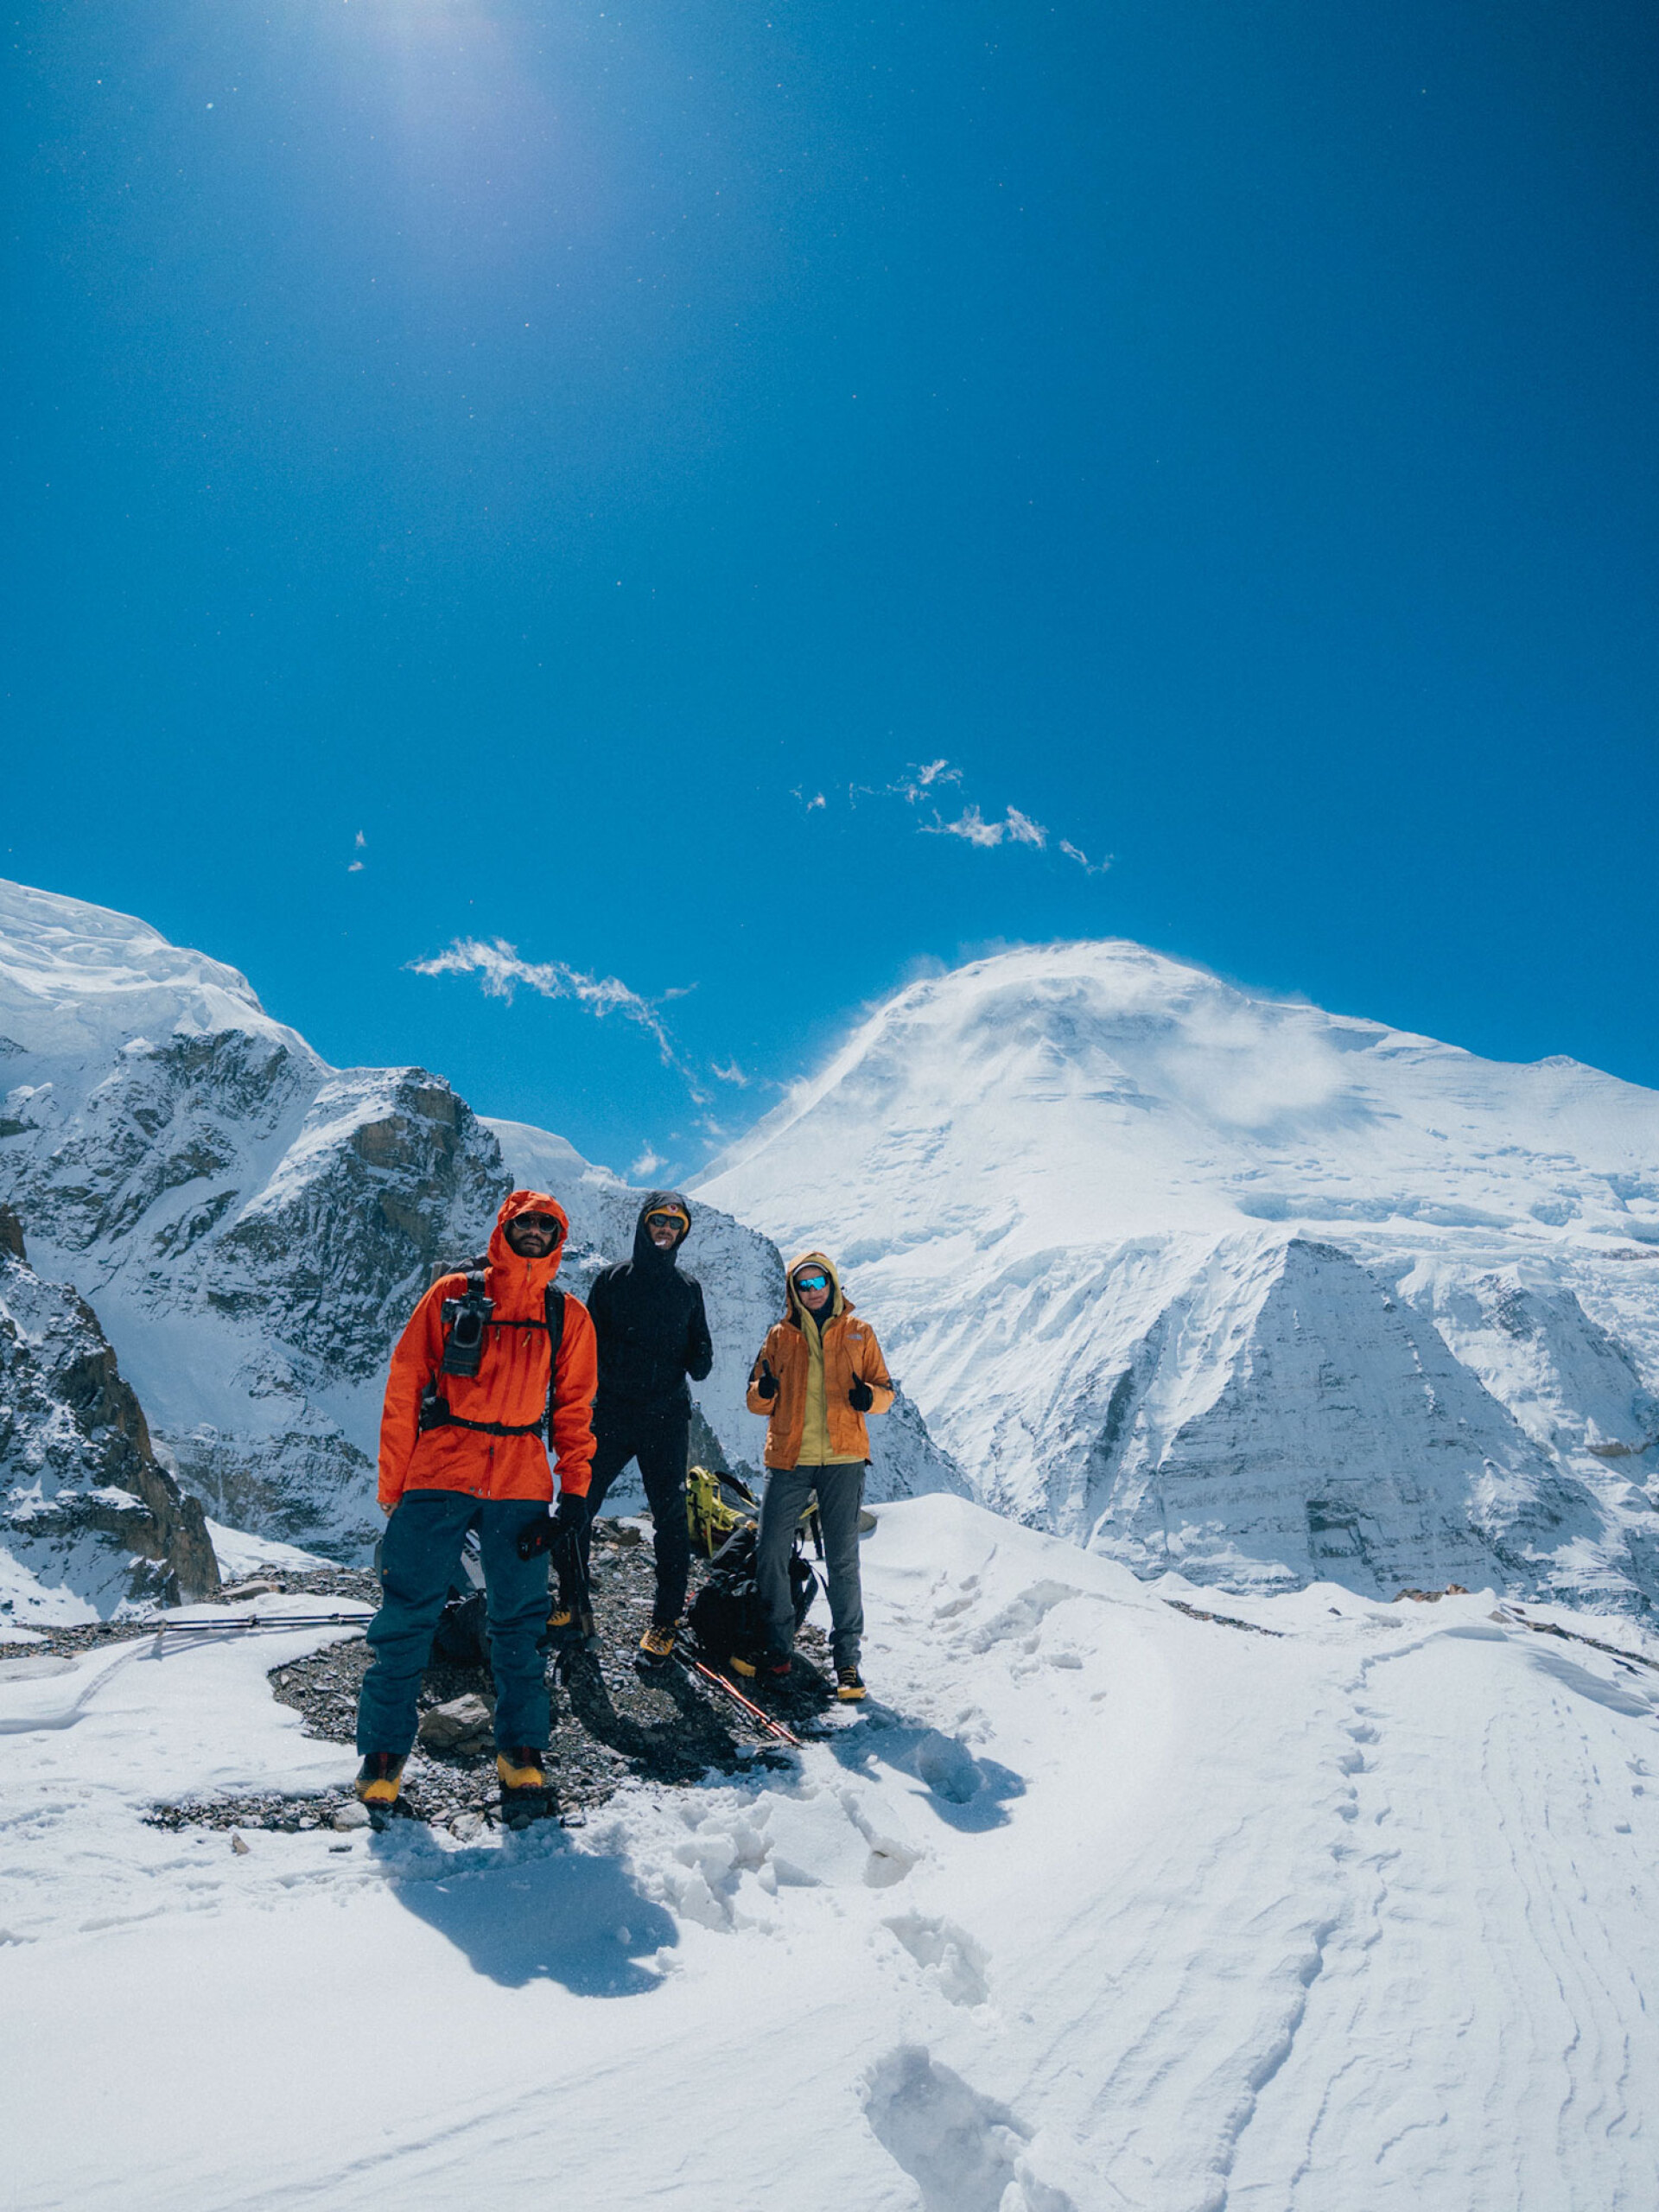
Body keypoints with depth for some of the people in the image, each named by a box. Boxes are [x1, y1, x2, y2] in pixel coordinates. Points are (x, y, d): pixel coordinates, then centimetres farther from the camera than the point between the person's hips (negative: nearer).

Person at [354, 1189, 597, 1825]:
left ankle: (522, 1758, 19)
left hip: (520, 1486, 2)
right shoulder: (451, 1295, 5)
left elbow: (574, 1409, 12)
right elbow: (403, 1390, 4)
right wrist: (392, 1489, 1)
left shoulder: (568, 1317, 11)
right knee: (406, 1619, 0)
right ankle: (382, 1755, 15)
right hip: (438, 1477, -1)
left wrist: (575, 1490, 0)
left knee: (519, 1625, 5)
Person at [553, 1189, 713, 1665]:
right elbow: (588, 1342, 7)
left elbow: (700, 1351, 15)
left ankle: (666, 1621, 11)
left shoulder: (688, 1288, 11)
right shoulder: (611, 1279, 8)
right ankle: (572, 1604, 12)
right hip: (612, 1411, 0)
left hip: (667, 1416, 0)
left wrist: (699, 1362, -7)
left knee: (670, 1515, 0)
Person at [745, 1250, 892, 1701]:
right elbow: (758, 1403, 12)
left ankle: (847, 1657, 7)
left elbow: (885, 1388, 10)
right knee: (770, 1553, -3)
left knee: (843, 1559, -3)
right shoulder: (780, 1335, 11)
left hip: (842, 1459, -1)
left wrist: (870, 1395, -13)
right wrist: (764, 1390, -12)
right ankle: (778, 1647, 13)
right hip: (789, 1460, 1)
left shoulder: (858, 1333, 9)